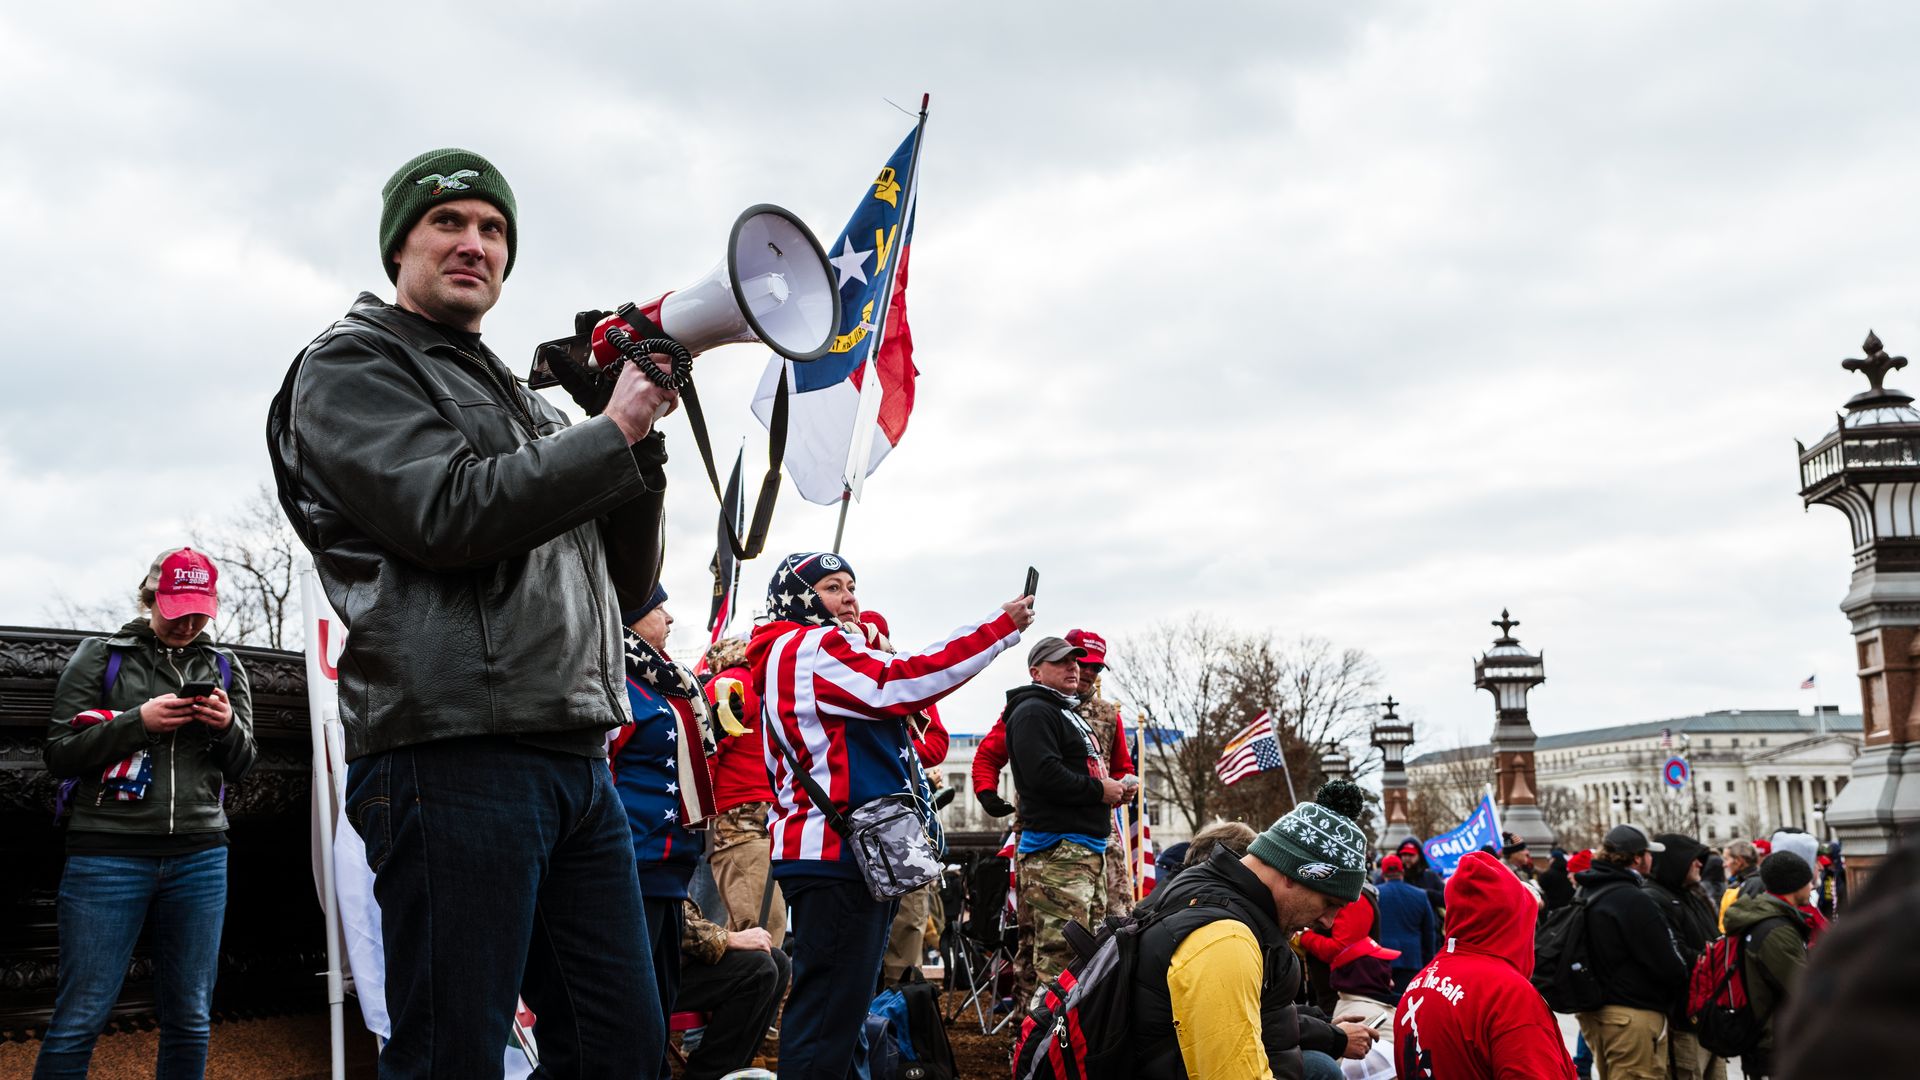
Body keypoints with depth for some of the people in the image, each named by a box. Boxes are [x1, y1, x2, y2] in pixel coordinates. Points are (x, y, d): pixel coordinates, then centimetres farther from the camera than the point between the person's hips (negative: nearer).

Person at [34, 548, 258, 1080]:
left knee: (190, 1020, 6)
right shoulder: (99, 657, 4)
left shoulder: (224, 667, 13)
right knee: (79, 1020, -5)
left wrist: (229, 726, -8)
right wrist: (138, 722, -13)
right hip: (108, 853, -3)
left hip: (199, 856, 3)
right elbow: (60, 754, 0)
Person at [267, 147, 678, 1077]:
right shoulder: (353, 364, 5)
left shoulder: (524, 406, 26)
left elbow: (625, 586, 21)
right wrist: (611, 433, -6)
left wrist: (640, 437, 7)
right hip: (454, 755, -8)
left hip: (575, 755, 8)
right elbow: (450, 513, -13)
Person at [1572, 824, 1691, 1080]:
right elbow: (1668, 966, -19)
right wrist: (1682, 982, 1)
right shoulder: (1635, 901, -19)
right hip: (1634, 1015, -9)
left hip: (1596, 1012, 9)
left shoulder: (1589, 894, 9)